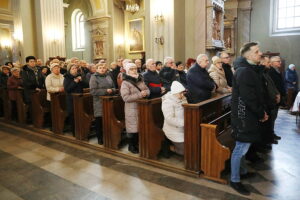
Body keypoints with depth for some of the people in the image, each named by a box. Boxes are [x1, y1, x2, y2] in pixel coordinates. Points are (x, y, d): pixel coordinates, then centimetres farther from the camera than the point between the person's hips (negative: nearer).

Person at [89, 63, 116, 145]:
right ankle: (100, 138, 19)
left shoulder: (108, 76, 12)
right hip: (99, 103, -4)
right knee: (99, 121, 4)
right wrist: (106, 91, -17)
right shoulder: (94, 77, -4)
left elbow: (114, 88, 15)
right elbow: (93, 91, -15)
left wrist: (111, 90, -9)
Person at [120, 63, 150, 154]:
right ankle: (131, 146, 21)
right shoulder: (125, 83, -11)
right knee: (133, 128, 3)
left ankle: (137, 144, 29)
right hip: (132, 109, -6)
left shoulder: (140, 80, 10)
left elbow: (147, 90, 13)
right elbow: (125, 97, -20)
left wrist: (145, 93, -12)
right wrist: (139, 95, -25)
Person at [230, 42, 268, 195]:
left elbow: (257, 94, 17)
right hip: (244, 115, -10)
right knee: (241, 148, -1)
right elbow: (249, 98, -24)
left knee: (243, 146, 21)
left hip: (249, 115, 10)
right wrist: (261, 114, -12)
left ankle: (242, 171, 38)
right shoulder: (244, 71, -19)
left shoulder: (250, 69, 13)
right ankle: (234, 180, 12)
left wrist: (261, 111, 7)